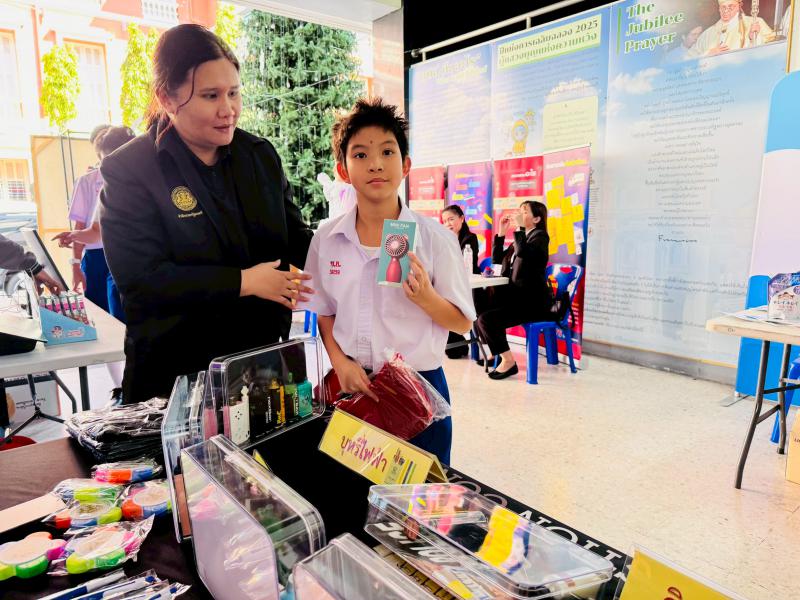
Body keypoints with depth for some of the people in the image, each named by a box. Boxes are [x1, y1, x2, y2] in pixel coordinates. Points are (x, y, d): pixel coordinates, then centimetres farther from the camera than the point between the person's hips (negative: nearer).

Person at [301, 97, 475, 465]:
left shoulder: (436, 239, -9)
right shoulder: (326, 240, -1)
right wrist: (340, 362, -7)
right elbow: (325, 312, 9)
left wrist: (426, 298, -23)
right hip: (352, 384, 2)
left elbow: (463, 322, -4)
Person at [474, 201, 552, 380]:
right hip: (516, 296, 9)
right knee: (480, 310, 6)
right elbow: (497, 259, 17)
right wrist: (501, 233, 9)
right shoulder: (522, 237, 19)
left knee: (486, 319, -21)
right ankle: (498, 353, 19)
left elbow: (522, 253, -29)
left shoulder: (540, 236, -7)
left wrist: (519, 228, -19)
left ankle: (508, 361, -8)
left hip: (532, 301, -9)